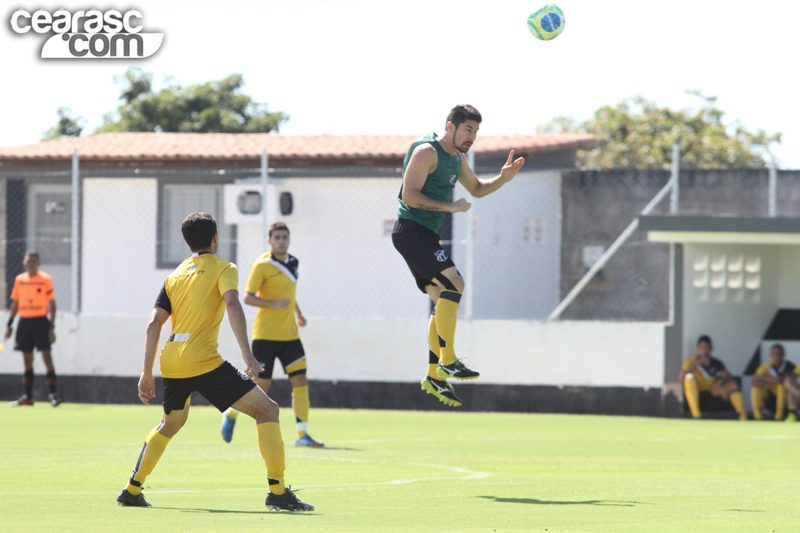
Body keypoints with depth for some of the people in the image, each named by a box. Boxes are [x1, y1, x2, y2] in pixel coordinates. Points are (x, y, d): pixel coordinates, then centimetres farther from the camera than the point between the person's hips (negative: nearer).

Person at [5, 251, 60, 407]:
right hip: (24, 322, 4)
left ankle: (53, 394, -9)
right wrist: (9, 325, 11)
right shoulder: (19, 280, 9)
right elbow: (15, 303, 16)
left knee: (47, 357, -11)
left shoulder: (45, 279, -2)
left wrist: (52, 327, -8)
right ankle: (27, 396, 10)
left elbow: (52, 304, -2)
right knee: (27, 361, 7)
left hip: (41, 322, -4)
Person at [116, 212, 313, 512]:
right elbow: (232, 304, -17)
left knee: (171, 423, 32)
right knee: (266, 410, -1)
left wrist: (147, 372, 15)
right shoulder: (223, 268, 3)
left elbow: (154, 324, 13)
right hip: (204, 361, -6)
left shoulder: (176, 274, 19)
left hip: (171, 363, 6)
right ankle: (278, 492, -12)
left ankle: (132, 490, 30)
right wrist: (246, 353, -23)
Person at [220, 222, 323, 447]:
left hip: (290, 335, 6)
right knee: (260, 386, 0)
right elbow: (248, 297, -13)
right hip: (266, 334, -6)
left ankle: (302, 434, -7)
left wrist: (298, 313, 15)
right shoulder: (262, 265, -9)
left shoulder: (292, 263, 12)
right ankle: (230, 414, 26)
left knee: (300, 381, -7)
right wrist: (274, 304, -26)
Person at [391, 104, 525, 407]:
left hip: (425, 235, 10)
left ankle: (434, 377, 11)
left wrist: (503, 178, 10)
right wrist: (449, 206, -21)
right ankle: (447, 362, -19)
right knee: (453, 283, -21)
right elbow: (409, 196, -18)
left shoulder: (457, 158, 16)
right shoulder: (427, 152, -13)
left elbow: (476, 189, 29)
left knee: (444, 300, 8)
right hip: (411, 231, -10)